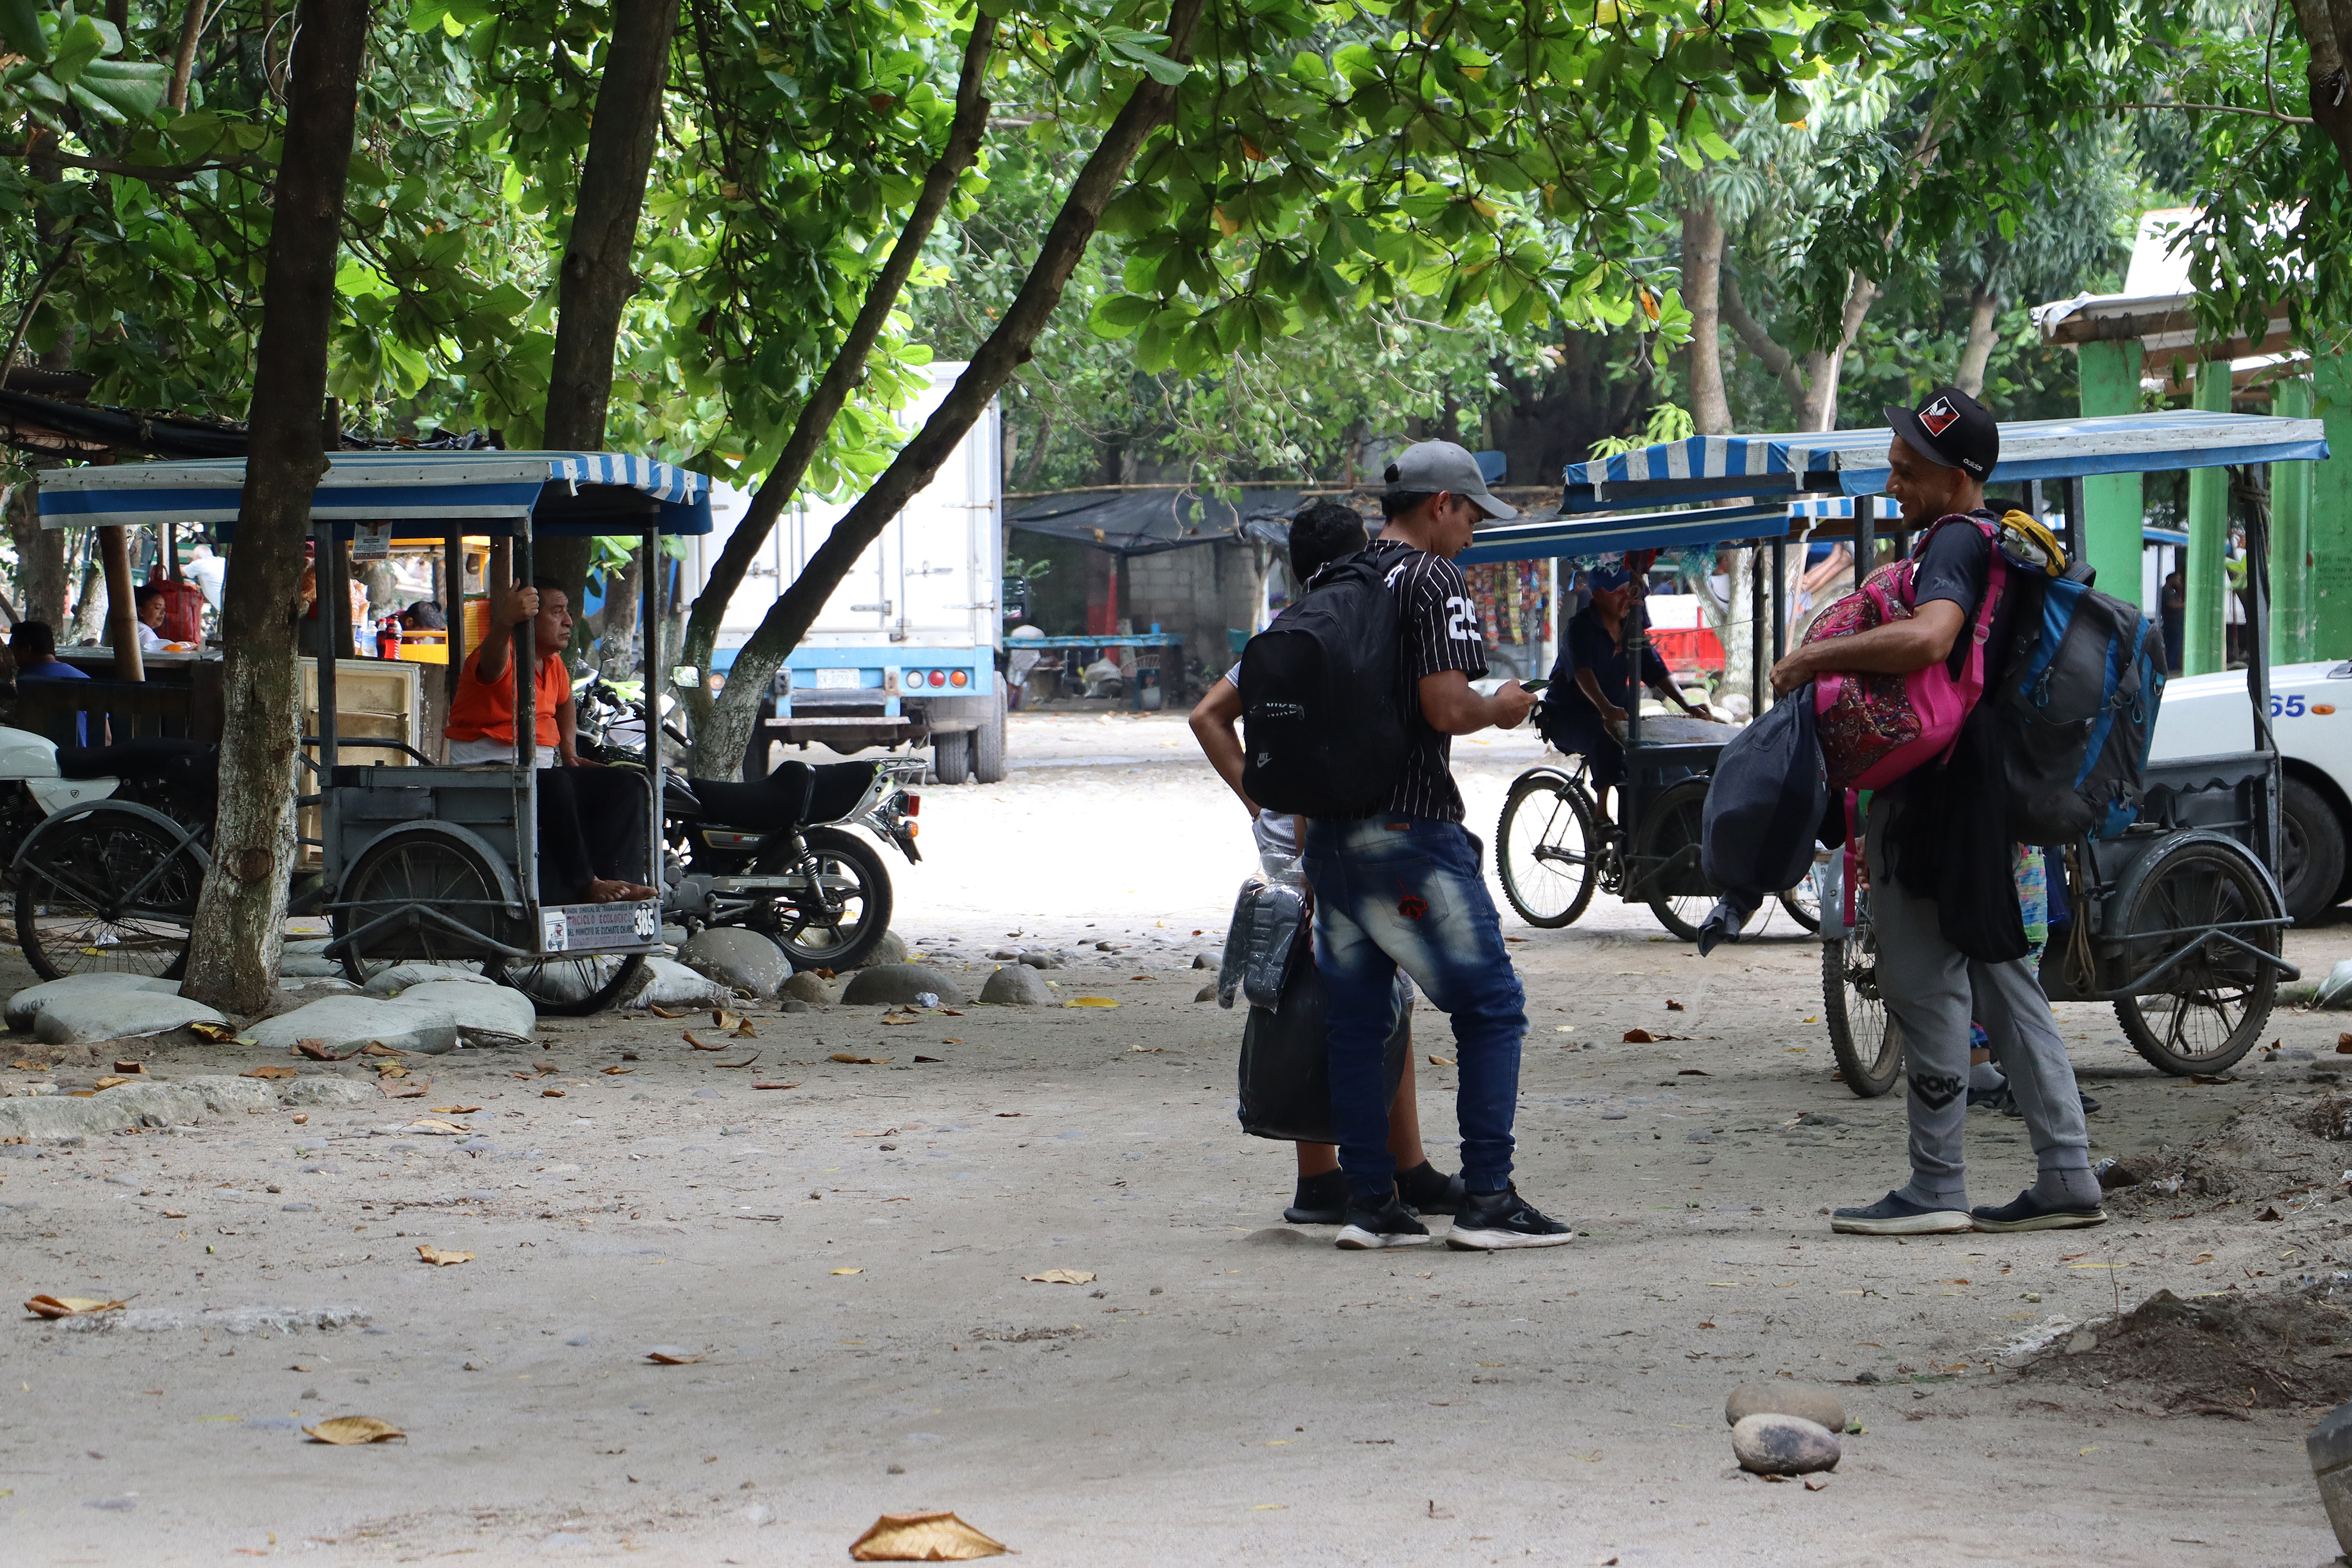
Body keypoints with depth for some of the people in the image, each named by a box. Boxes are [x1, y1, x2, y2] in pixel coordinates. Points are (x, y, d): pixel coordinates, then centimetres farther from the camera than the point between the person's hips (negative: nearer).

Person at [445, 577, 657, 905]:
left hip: (542, 767, 9)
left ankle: (613, 877, -20)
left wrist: (569, 749, 19)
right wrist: (505, 623, -63)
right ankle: (584, 885, -31)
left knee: (625, 785, -3)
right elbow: (492, 662, -40)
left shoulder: (552, 663, 15)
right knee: (555, 787, -38)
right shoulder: (506, 658, -13)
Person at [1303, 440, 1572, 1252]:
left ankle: (1368, 1201, 11)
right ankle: (1487, 1200, -5)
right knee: (1491, 1007, 0)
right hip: (1409, 829, -8)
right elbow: (1447, 707, -19)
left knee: (1355, 1018, 11)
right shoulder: (1432, 582, -10)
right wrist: (1502, 708, 1)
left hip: (1331, 832, 8)